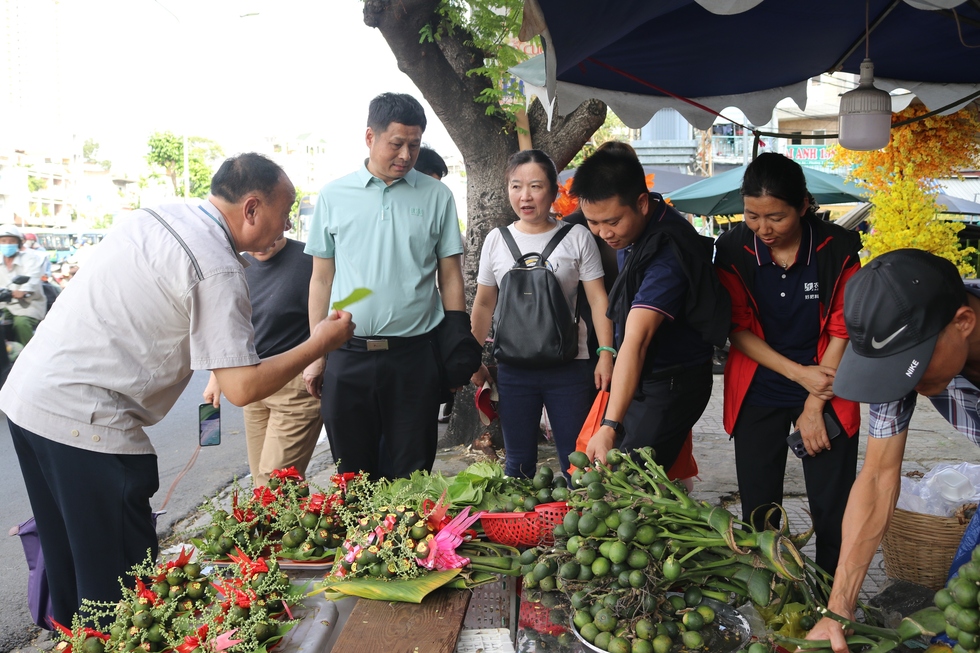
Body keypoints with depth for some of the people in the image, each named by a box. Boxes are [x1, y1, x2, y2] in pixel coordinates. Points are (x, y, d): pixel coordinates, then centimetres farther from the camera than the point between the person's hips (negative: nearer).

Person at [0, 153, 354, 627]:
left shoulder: (157, 216, 9)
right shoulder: (218, 270, -17)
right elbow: (243, 388, -19)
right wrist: (320, 344, -7)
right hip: (83, 423, -9)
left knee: (69, 566, 23)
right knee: (120, 589, 3)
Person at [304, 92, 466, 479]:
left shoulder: (436, 196, 5)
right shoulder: (333, 196, 6)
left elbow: (450, 275, 6)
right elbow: (321, 278, 8)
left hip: (415, 354, -1)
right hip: (347, 356, 1)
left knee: (410, 474, 7)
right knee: (353, 474, 11)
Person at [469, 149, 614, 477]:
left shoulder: (577, 237, -1)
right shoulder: (496, 240, 6)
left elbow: (598, 299, -2)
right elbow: (484, 304, 13)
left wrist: (606, 354, -11)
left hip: (569, 367, -2)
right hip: (513, 369, 2)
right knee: (518, 462, 11)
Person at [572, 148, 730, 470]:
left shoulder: (666, 254, -30)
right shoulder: (631, 230, -2)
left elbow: (636, 341, -40)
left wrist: (610, 427, -45)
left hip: (670, 385, -9)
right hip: (638, 377, 9)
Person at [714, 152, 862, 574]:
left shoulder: (837, 249, -11)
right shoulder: (734, 250, -8)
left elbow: (842, 331, -7)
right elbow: (738, 329, -4)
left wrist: (814, 407, -8)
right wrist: (799, 373, -13)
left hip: (827, 395, -1)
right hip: (758, 394, 1)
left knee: (832, 509, 3)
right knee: (758, 508, 7)